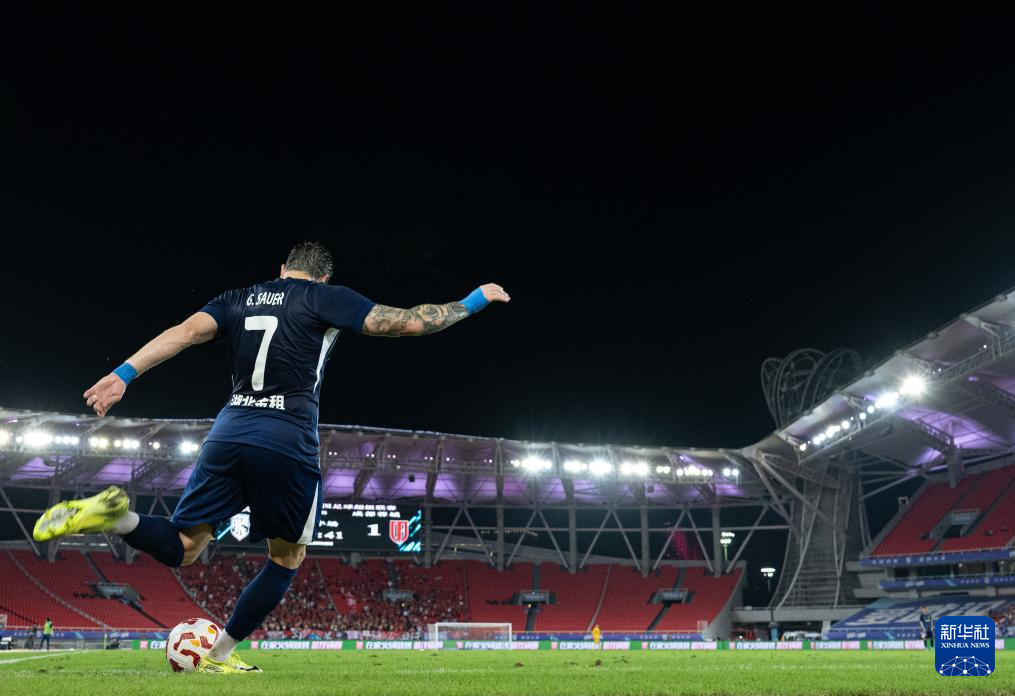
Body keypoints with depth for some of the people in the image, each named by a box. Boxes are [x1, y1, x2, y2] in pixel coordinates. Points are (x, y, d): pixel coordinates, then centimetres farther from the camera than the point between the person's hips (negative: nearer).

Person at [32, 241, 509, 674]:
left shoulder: (237, 299, 17)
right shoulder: (324, 297, 3)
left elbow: (184, 332, 1)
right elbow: (410, 322, -1)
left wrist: (123, 375, -5)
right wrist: (476, 299, 10)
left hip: (229, 433, 4)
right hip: (288, 443, -4)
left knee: (180, 549, 12)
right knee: (288, 558, 17)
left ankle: (114, 515, -18)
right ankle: (220, 655, 18)